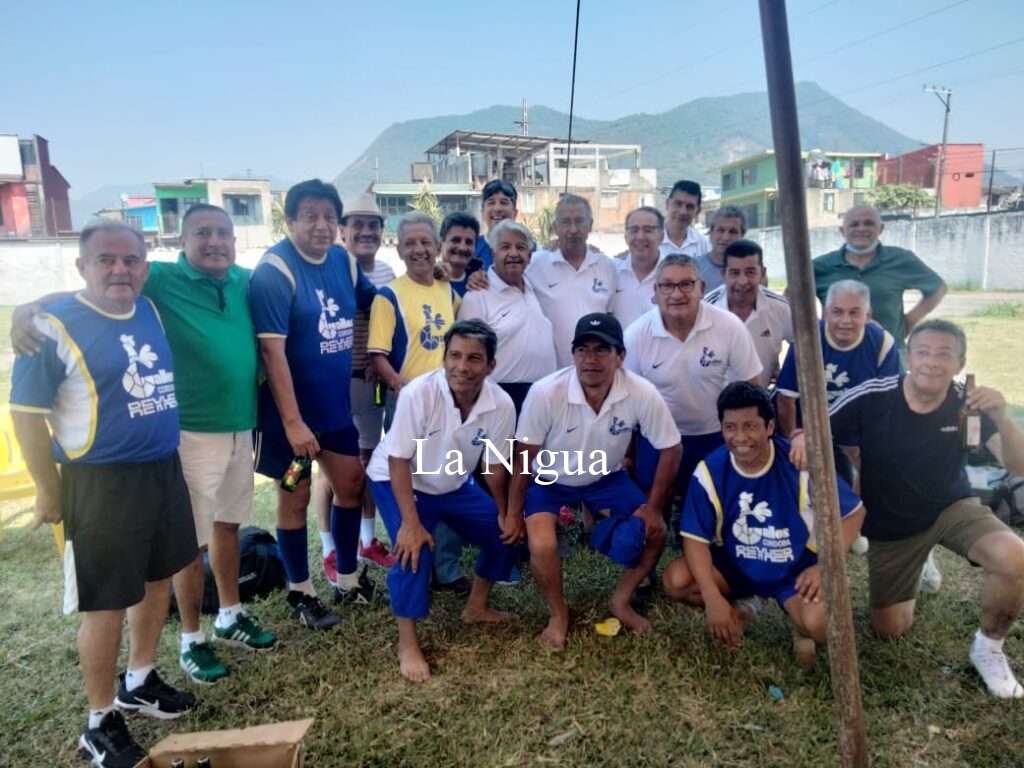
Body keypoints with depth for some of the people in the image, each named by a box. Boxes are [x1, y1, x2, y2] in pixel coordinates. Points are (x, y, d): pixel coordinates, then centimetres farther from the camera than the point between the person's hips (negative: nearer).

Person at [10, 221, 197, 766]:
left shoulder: (151, 311, 5)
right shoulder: (53, 326, -14)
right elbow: (27, 414, -11)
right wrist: (49, 491, -7)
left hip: (164, 470, 7)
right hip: (101, 482, -7)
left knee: (158, 579, 19)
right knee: (107, 604, 3)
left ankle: (139, 682, 40)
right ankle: (100, 724, 23)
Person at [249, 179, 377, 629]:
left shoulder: (343, 261, 2)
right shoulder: (274, 271, -18)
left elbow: (373, 305, 19)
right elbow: (272, 350, -23)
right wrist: (292, 421, -26)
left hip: (335, 402, 7)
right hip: (289, 408, -7)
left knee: (352, 484, 13)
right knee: (296, 497, 7)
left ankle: (348, 579, 32)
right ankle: (300, 593, 26)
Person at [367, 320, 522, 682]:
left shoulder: (502, 405, -22)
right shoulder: (418, 393, -34)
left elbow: (495, 464, -6)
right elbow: (399, 461, -28)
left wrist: (505, 512, 1)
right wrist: (410, 522, -32)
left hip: (455, 484, 5)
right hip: (397, 481, -5)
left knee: (507, 533, 4)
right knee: (415, 548, -26)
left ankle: (476, 608, 27)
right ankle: (407, 643, -8)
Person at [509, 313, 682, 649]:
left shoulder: (642, 394, -27)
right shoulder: (545, 393, -32)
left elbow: (669, 449, -12)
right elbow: (525, 457, -18)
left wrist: (652, 507, -10)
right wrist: (513, 514, -11)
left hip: (607, 478, 3)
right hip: (550, 480, -2)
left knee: (654, 533, -8)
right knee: (542, 546, -23)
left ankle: (621, 601, 19)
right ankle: (558, 614, 7)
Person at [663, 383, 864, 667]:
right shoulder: (709, 471, -17)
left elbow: (853, 512, -8)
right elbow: (696, 537, -14)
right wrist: (713, 598, -25)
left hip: (796, 569, -2)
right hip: (735, 566, 3)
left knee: (819, 625, -32)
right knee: (675, 581, -22)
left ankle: (800, 624, 9)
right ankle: (739, 608, 9)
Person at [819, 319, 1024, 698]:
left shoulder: (968, 403, -18)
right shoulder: (871, 398, -24)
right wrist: (804, 440, -40)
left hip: (952, 507, 1)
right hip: (891, 525, 0)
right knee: (890, 629, 7)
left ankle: (989, 646, 0)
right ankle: (907, 586, 44)